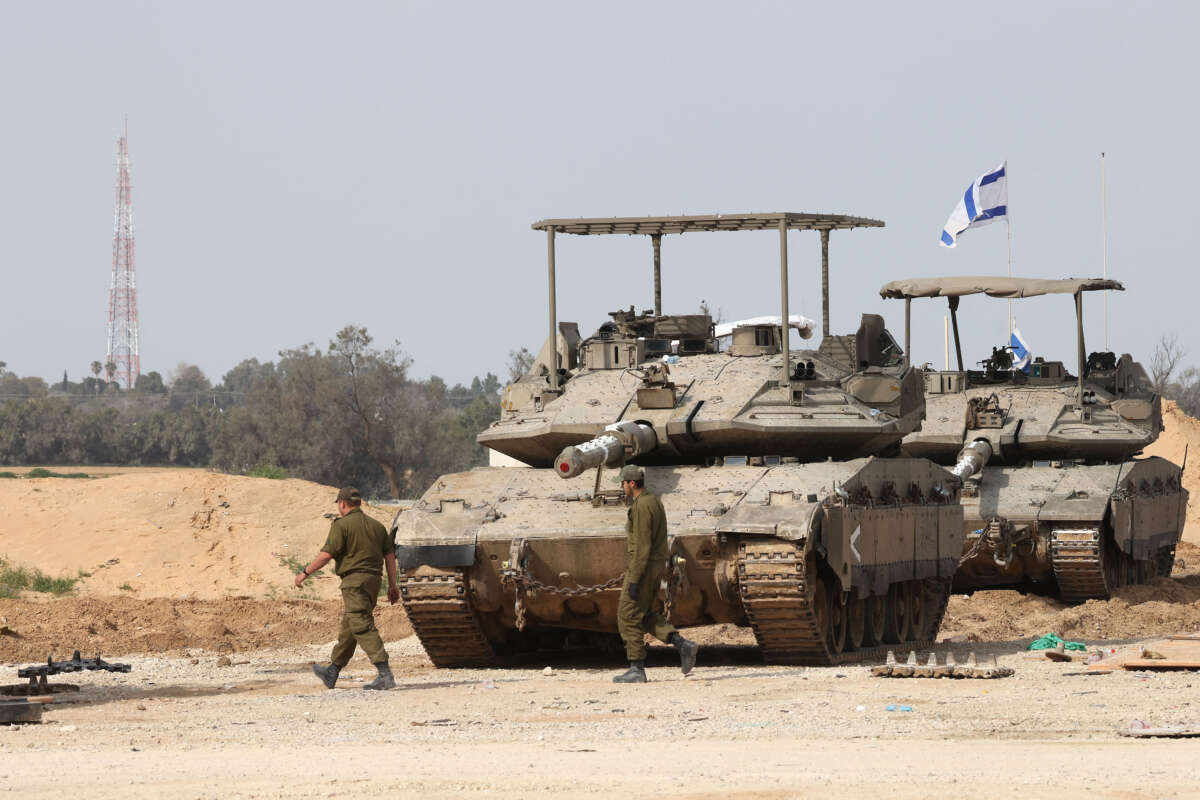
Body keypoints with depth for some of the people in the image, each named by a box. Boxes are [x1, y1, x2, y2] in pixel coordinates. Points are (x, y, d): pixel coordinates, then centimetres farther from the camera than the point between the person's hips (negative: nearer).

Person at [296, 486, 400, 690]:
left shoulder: (342, 526, -7)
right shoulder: (377, 526, 15)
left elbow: (326, 555, -12)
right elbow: (390, 555, 13)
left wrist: (305, 573, -1)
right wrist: (392, 585, 16)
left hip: (354, 580, -8)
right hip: (373, 580, 8)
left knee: (363, 628, -12)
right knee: (347, 629, 18)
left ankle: (385, 675, -22)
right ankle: (332, 672, 29)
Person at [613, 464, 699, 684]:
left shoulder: (641, 507, -19)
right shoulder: (655, 502, 13)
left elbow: (642, 546, -23)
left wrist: (634, 580, -23)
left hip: (642, 567, -10)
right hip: (657, 566, 10)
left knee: (628, 617, -2)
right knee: (645, 616, 18)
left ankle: (637, 669, 0)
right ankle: (682, 645, 4)